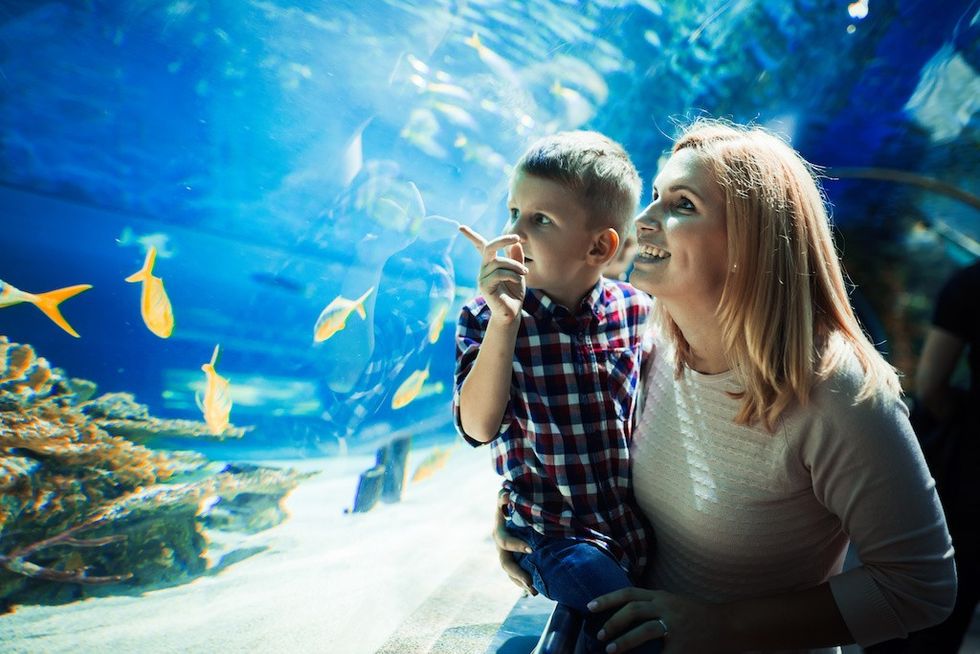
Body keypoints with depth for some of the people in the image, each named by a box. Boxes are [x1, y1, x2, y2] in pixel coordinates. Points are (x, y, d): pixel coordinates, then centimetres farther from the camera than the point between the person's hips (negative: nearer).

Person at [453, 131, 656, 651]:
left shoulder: (638, 311, -3)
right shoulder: (486, 319, -8)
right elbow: (479, 427, -20)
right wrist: (503, 320, -29)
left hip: (643, 524, 3)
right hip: (559, 531, -3)